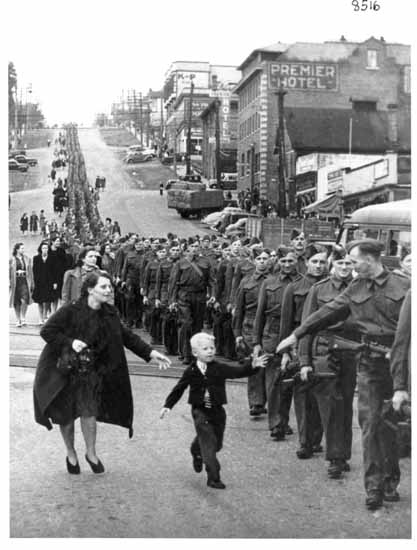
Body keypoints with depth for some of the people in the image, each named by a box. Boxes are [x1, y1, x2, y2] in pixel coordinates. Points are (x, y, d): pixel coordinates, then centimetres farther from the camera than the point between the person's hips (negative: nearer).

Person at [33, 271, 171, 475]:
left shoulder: (109, 314, -4)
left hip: (92, 373, 3)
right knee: (66, 415, 8)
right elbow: (46, 331, -16)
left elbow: (126, 336, 3)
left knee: (89, 412, 0)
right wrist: (70, 342, -29)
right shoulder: (70, 311, -20)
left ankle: (91, 453, 23)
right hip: (64, 371, -3)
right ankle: (71, 454, 31)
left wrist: (151, 353, -4)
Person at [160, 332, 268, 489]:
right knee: (208, 443, -10)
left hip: (217, 411, 3)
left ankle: (197, 453, 47)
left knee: (217, 444, 15)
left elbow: (238, 372, -13)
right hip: (200, 411, -3)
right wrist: (168, 405, 5)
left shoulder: (220, 368, -4)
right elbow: (179, 389, 6)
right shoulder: (191, 371, -4)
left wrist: (252, 366, -30)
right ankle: (213, 477, -3)